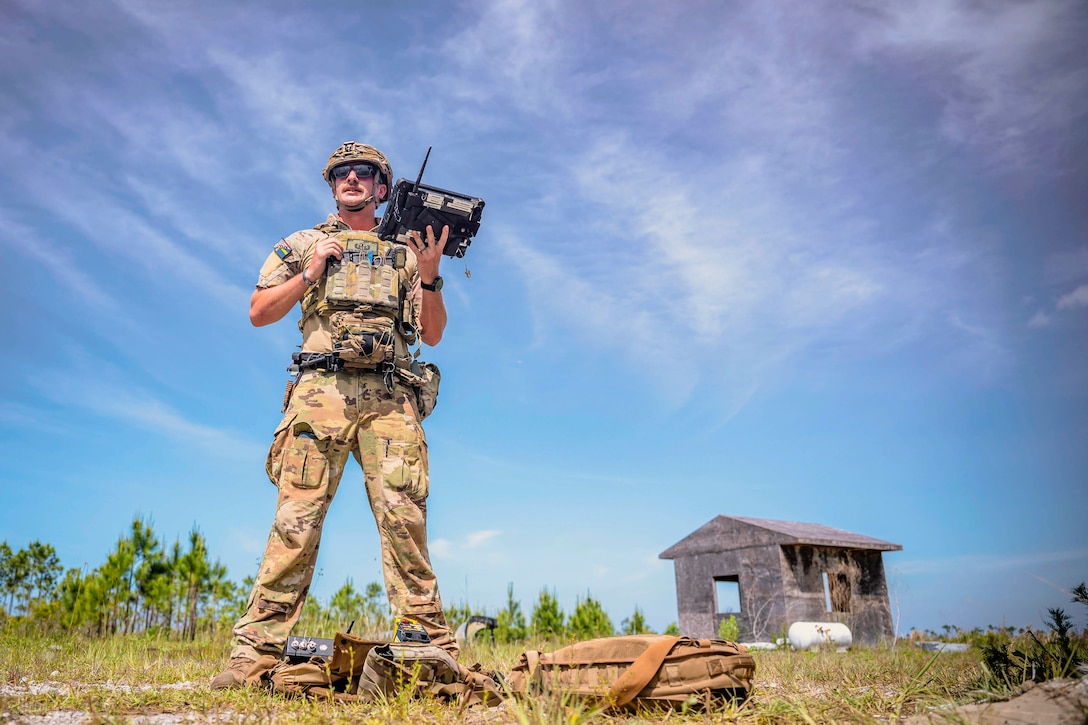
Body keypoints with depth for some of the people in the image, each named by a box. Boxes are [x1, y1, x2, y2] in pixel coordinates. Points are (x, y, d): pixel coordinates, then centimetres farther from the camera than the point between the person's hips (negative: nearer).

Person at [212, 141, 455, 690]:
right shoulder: (304, 244, 21)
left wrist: (429, 275, -3)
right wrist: (310, 273, 3)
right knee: (297, 517, -7)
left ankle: (432, 645, -3)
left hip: (389, 396, 1)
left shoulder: (407, 249, 21)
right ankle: (255, 649, -2)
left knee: (403, 516, -7)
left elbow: (433, 334, 13)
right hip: (321, 390, 0)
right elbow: (259, 313, 15)